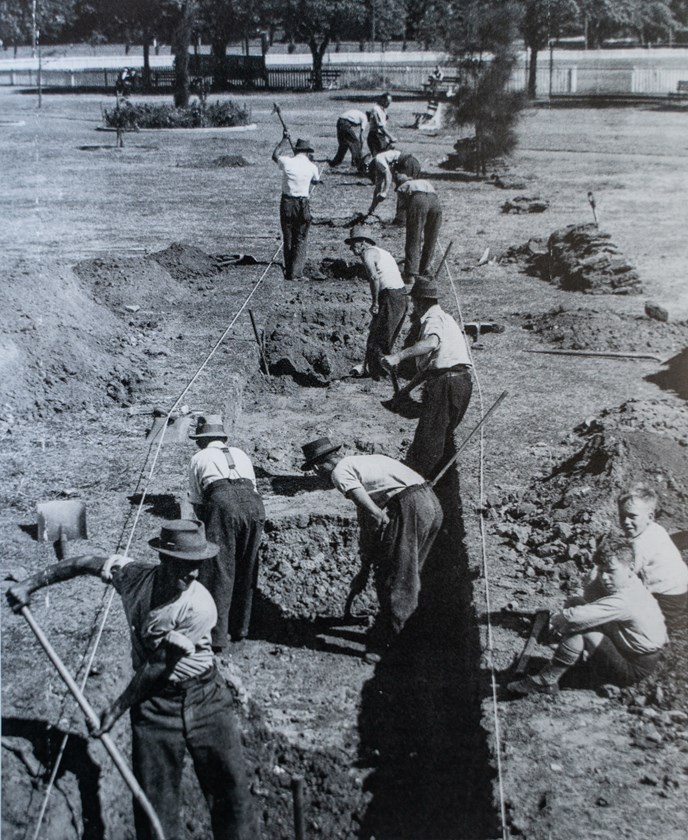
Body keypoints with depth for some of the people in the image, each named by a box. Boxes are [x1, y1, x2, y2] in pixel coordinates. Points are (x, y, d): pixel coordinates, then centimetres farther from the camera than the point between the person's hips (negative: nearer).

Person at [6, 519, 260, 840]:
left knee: (230, 787, -1)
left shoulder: (200, 606, -23)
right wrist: (30, 584, 4)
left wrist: (117, 709, -11)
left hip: (204, 697, -2)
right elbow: (85, 563, 3)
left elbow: (158, 668, -17)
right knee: (155, 799, 4)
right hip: (155, 702, 3)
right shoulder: (133, 574, -12)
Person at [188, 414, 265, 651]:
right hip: (253, 503, 4)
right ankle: (240, 629, 25)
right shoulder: (240, 454, 31)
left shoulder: (199, 458, 21)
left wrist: (208, 521, 37)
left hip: (223, 503, -4)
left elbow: (196, 502, 20)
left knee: (218, 571, -2)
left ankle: (216, 637, -6)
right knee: (246, 571, 16)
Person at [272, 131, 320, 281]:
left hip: (287, 203, 2)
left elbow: (275, 155, 19)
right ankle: (296, 273, -4)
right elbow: (316, 180, 18)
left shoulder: (287, 161, -4)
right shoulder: (312, 167, -5)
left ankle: (288, 271, 17)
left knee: (288, 238, 12)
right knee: (300, 240, 2)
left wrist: (284, 139, 28)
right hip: (302, 204, -2)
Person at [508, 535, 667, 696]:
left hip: (634, 669, -10)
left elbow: (576, 617, -37)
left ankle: (546, 681, -12)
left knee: (578, 629, -24)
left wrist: (555, 620, -16)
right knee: (576, 603, 2)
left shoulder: (624, 601, -32)